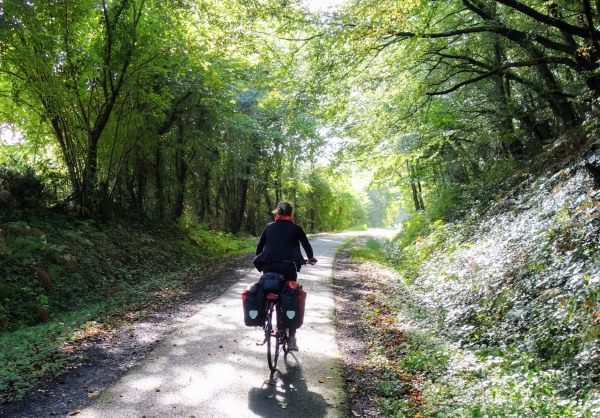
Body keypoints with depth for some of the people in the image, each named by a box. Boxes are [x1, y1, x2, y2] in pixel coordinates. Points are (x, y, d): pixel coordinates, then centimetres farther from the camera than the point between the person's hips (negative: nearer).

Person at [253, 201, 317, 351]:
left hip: (268, 266, 2)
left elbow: (259, 246, 20)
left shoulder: (269, 227, 16)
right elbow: (306, 245, 18)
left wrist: (259, 261, 38)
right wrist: (311, 258, 39)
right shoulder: (296, 228, 10)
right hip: (288, 266, -2)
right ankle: (292, 338, 2)